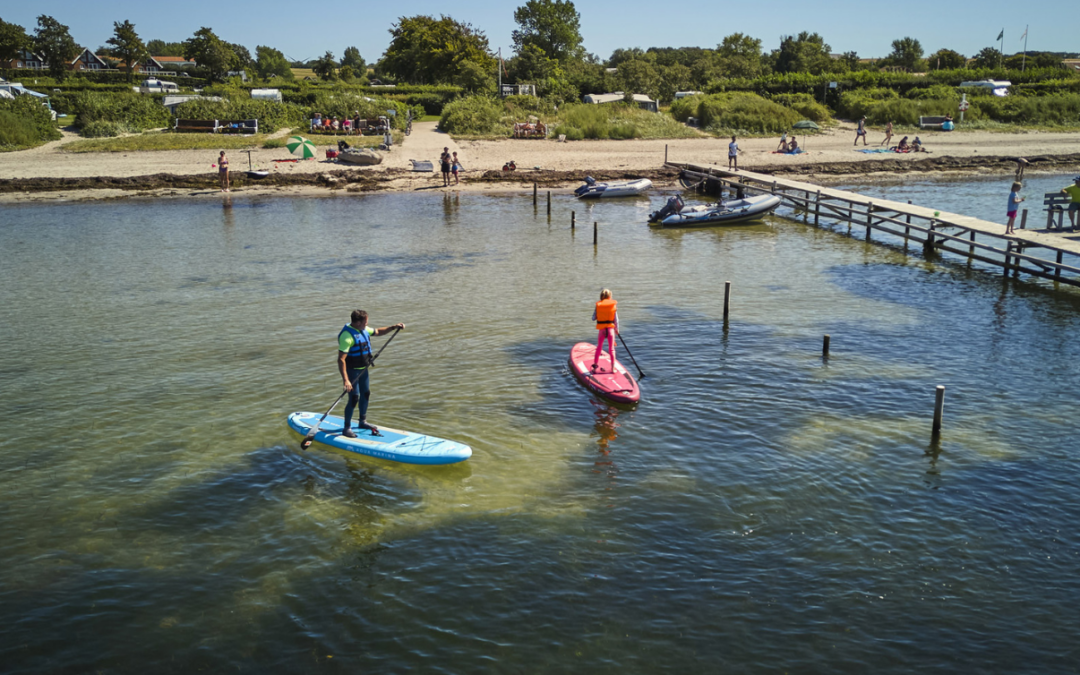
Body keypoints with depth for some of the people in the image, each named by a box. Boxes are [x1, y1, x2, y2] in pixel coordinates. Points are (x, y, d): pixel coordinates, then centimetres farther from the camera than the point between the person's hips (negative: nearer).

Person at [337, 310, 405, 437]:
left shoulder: (363, 330, 2)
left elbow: (378, 331, 21)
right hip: (352, 371, -9)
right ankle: (346, 428, 3)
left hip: (363, 369, 9)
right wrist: (345, 379, -35)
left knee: (366, 394, 19)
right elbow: (341, 359, -30)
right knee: (354, 398, -9)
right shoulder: (347, 335, -26)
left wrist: (393, 327, 7)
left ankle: (362, 422, 37)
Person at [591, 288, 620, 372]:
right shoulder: (613, 305, -2)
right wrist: (617, 329, 12)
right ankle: (613, 368, 8)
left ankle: (595, 365, 21)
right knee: (611, 349, 7)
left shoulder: (598, 305, -2)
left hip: (601, 330, 1)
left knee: (599, 348, 15)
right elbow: (616, 319, 1)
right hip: (611, 329, 0)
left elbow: (593, 318, -1)